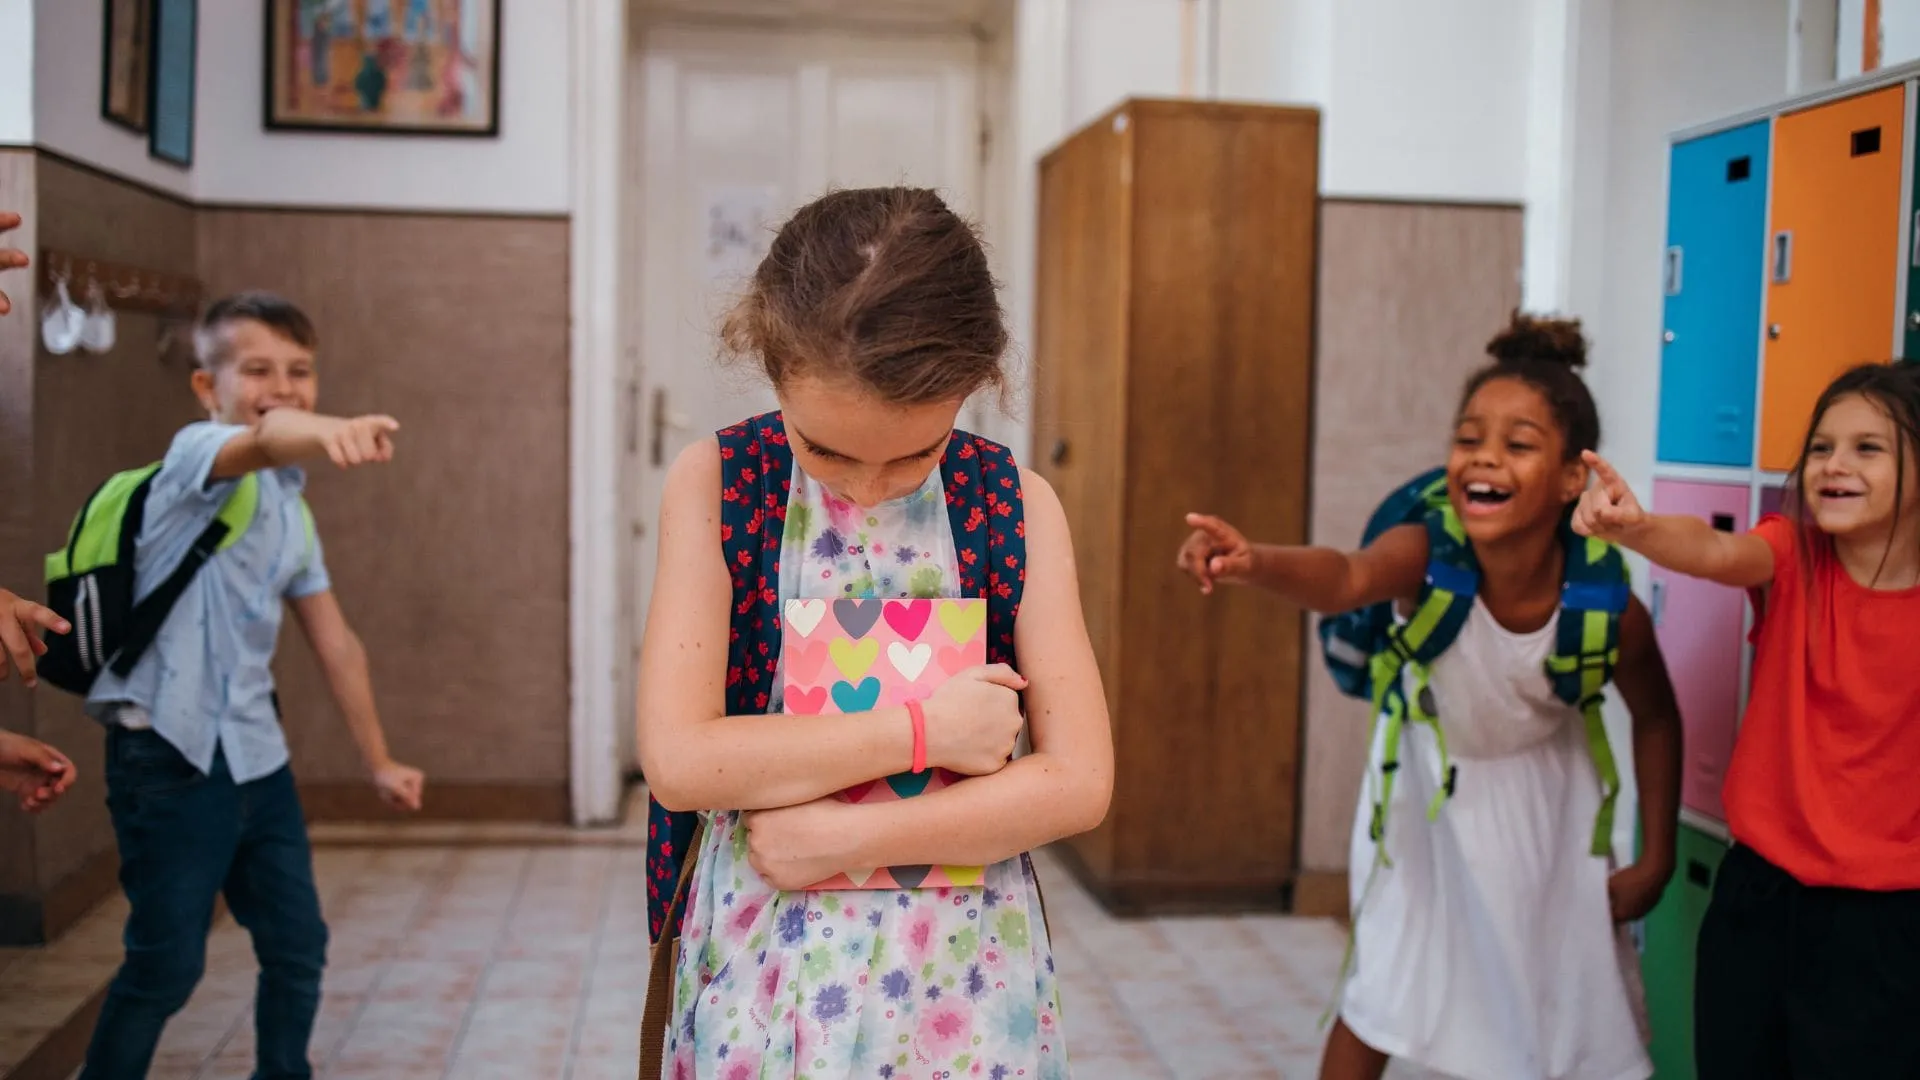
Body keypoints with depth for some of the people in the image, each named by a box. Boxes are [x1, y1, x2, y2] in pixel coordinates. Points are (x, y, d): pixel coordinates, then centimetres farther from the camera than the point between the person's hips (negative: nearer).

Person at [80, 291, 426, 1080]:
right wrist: (329, 431, -59)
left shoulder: (293, 511, 13)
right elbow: (264, 440, -36)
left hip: (256, 753, 8)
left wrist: (378, 761, 21)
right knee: (167, 965, -3)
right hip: (172, 754, -8)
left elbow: (335, 641, 20)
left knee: (299, 947, 13)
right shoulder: (197, 453, -10)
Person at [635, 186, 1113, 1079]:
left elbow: (1078, 781, -11)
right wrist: (921, 728, -18)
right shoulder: (715, 485, -9)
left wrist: (840, 837, -17)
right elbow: (677, 759, -17)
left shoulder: (1015, 505, -7)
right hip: (761, 965, 0)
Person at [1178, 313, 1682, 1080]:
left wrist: (1656, 859, -2)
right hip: (1430, 783, -1)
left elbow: (1656, 717, -8)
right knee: (1381, 992, 5)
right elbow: (1346, 578, -59)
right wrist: (1254, 563, -80)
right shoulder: (1426, 555, -35)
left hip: (1542, 797, 1)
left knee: (1568, 1004, 10)